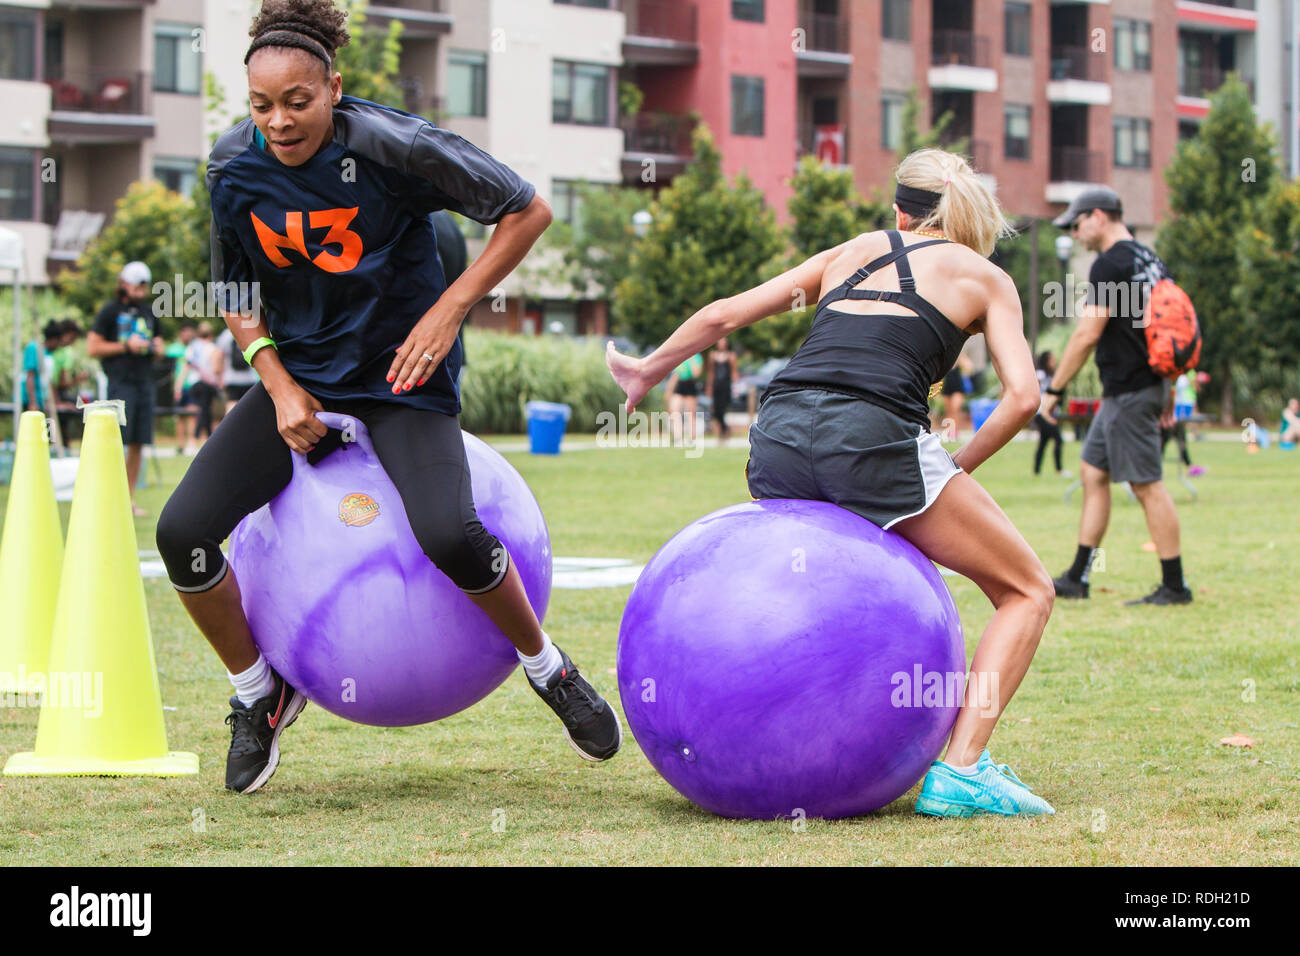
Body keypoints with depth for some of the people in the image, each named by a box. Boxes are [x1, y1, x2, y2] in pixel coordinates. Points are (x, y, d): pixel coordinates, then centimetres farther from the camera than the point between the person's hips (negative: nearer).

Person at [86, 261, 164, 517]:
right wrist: (126, 346, -11)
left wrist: (158, 347, 5)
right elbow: (92, 348, -4)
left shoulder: (149, 313, 17)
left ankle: (129, 499, 9)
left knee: (138, 445, 4)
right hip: (120, 382, -6)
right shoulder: (110, 311, 0)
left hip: (145, 382, 6)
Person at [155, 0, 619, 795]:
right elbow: (236, 296, 8)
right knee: (183, 531, -13)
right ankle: (262, 693, 13)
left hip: (403, 378, -4)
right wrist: (279, 385, -7)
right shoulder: (235, 168, -7)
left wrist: (448, 312, -15)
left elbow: (528, 211, -10)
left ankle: (548, 668, 1)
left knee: (449, 535, -29)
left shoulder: (391, 146, -20)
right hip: (300, 378, 4)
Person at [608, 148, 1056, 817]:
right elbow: (1022, 396, 4)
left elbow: (724, 314, 27)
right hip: (874, 436, -5)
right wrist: (957, 470, 16)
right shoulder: (985, 279, 18)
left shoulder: (851, 252, 28)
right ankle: (960, 773, -6)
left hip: (778, 435, 5)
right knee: (1027, 592, 9)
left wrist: (648, 371, 41)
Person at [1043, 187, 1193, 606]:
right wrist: (1167, 391, 25)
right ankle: (1077, 578, 16)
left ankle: (1174, 586, -4)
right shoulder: (1151, 261, 16)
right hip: (1149, 384, 10)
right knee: (1093, 474, 13)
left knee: (1147, 486, -6)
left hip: (1128, 393, -10)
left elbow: (1088, 334, -17)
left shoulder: (1111, 264, -13)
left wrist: (1054, 390, -12)